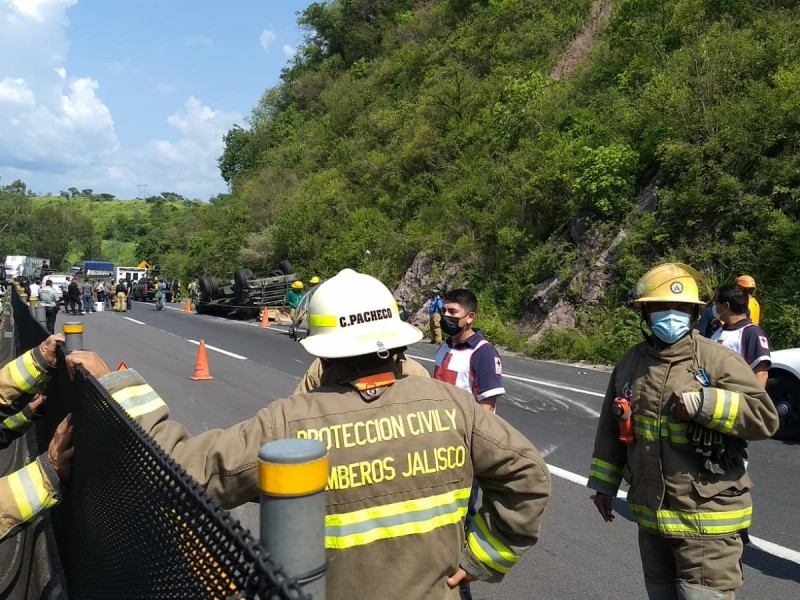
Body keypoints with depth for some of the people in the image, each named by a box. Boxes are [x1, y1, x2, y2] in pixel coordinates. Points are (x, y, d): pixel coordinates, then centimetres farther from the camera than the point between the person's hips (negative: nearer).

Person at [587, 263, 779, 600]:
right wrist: (603, 483, 15)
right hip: (650, 514, 5)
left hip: (706, 518, -5)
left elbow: (765, 417, -16)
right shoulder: (630, 362, 4)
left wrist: (704, 402, -27)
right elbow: (611, 428, 12)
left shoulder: (715, 360, -11)